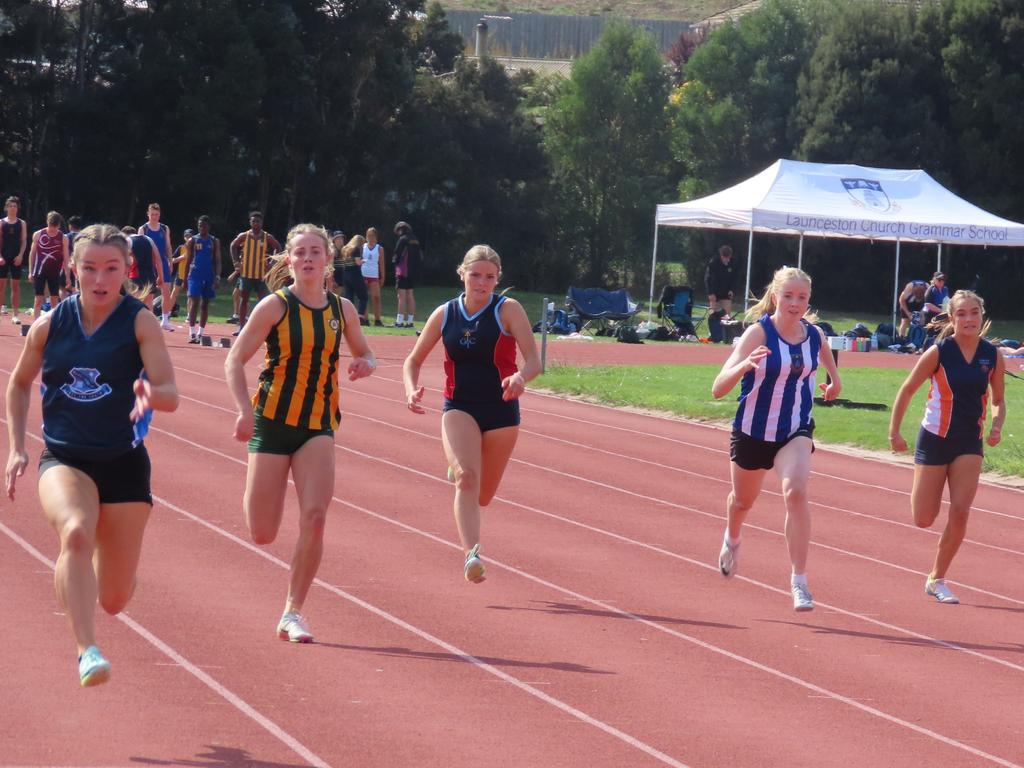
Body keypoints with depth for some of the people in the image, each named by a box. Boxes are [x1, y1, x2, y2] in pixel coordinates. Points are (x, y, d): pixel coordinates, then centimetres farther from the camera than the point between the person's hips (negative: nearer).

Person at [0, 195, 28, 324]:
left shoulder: (22, 223, 6)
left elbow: (24, 241, 3)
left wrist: (20, 255, -11)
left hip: (16, 258, 0)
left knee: (16, 286, 1)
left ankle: (15, 314, 2)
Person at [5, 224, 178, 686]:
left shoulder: (140, 323, -7)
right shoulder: (50, 325, -1)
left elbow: (170, 393, -16)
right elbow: (20, 384, 16)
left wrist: (153, 396, -39)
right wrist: (16, 449, 8)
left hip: (124, 462, 0)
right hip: (63, 460, 0)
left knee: (114, 599, 6)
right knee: (76, 531, -35)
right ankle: (87, 651, -37)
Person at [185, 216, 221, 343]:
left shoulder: (214, 242, 5)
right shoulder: (193, 240, 4)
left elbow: (217, 261, 2)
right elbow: (188, 260, 6)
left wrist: (217, 277, -10)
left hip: (209, 276, 2)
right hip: (195, 275, -2)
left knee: (205, 304, 7)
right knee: (194, 302, -12)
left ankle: (200, 333, 15)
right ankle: (192, 334, -16)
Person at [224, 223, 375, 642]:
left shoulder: (341, 309, 5)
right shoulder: (276, 306, -7)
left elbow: (364, 353, 21)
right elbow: (235, 359, -7)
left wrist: (364, 364, -4)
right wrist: (245, 410, -21)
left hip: (318, 427, 2)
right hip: (273, 421, -2)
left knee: (315, 517, -18)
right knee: (262, 535, -1)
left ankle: (293, 613, -5)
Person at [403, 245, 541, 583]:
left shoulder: (508, 310, -6)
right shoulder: (445, 314, 2)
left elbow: (533, 360, -14)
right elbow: (414, 360, 11)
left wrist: (521, 377, -37)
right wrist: (412, 390, -10)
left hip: (501, 410, 0)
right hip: (459, 408, 0)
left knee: (483, 495, 12)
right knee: (467, 478, -25)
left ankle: (459, 470, 49)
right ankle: (471, 555, -32)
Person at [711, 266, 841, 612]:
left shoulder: (814, 333, -8)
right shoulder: (759, 333, -22)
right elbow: (718, 389, -31)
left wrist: (835, 378, 24)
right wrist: (745, 365, -47)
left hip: (796, 430, 1)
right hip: (753, 431, -1)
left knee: (795, 492, -25)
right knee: (743, 500, 22)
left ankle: (799, 581, -20)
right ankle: (732, 540, 58)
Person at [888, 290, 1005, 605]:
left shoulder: (993, 355, -1)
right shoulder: (939, 352, -12)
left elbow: (998, 400, 10)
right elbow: (907, 390, -4)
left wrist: (996, 426, -9)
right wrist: (894, 431, -8)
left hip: (969, 443, 3)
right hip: (935, 439, -2)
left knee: (960, 512, -10)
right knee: (924, 519, -1)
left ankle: (937, 579, 5)